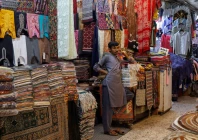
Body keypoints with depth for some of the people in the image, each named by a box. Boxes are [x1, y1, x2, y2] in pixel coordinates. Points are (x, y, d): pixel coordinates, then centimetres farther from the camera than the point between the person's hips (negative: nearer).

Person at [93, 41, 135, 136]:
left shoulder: (118, 59, 24)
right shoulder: (107, 56, 4)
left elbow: (132, 61, 29)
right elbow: (96, 67, 3)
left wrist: (125, 55, 16)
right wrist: (105, 72, -7)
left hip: (117, 84, 7)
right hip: (109, 84, -7)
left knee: (111, 106, 11)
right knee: (108, 107, -2)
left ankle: (109, 127, 21)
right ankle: (107, 129, 4)